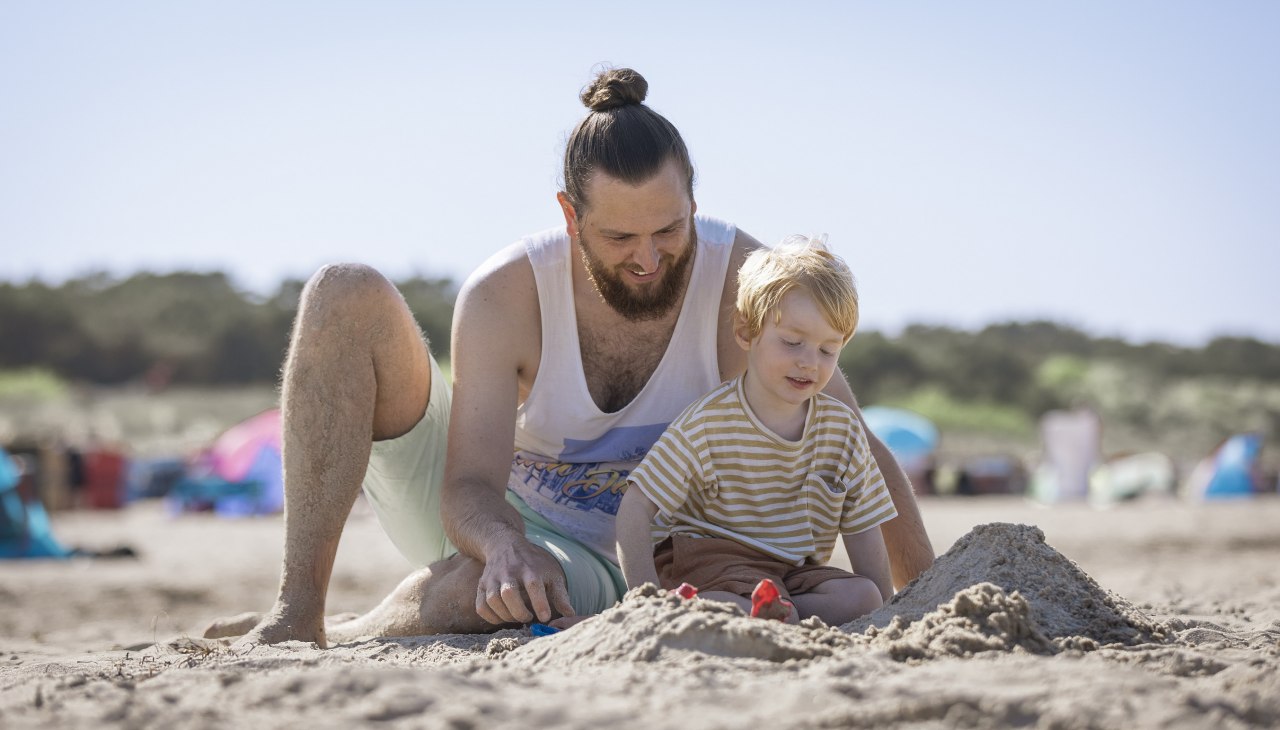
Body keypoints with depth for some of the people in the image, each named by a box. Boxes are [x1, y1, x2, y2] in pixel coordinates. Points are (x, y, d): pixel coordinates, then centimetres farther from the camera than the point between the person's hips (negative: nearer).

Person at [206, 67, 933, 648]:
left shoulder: (740, 280, -20)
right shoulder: (505, 294, -19)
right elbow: (469, 489, -25)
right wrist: (505, 545, -49)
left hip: (599, 563, -2)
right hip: (477, 515, 2)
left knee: (475, 583, -42)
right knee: (347, 294, -22)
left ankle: (334, 642, -12)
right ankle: (297, 610, -25)